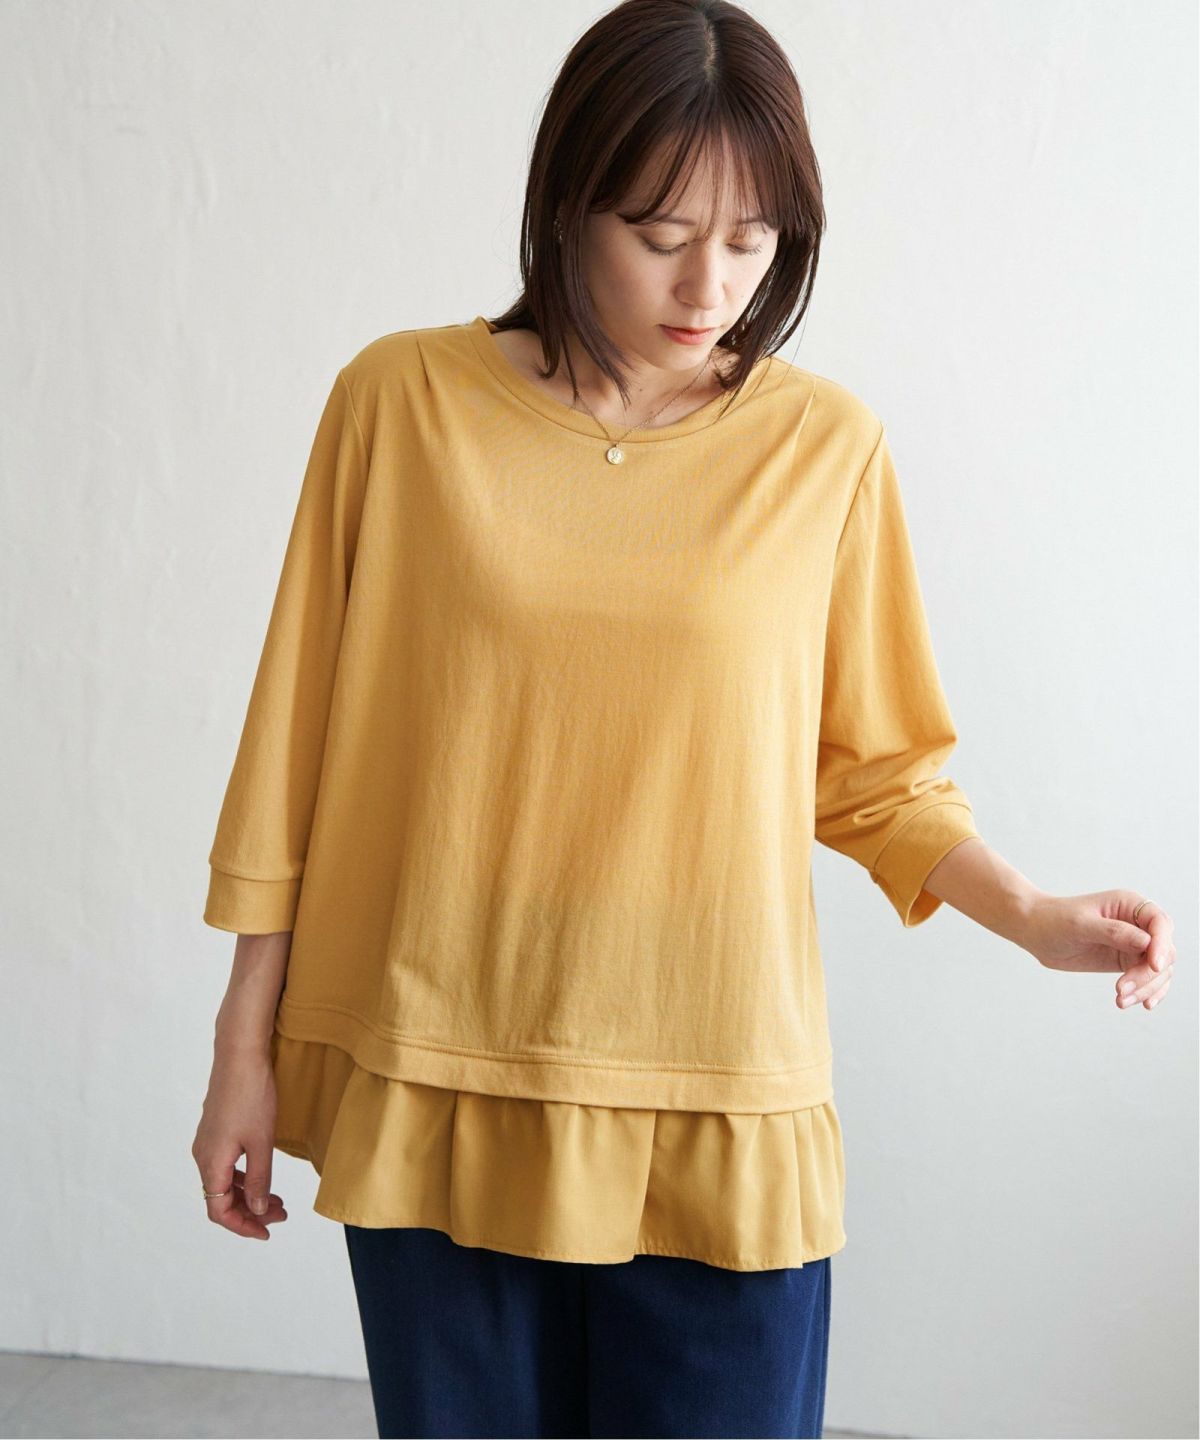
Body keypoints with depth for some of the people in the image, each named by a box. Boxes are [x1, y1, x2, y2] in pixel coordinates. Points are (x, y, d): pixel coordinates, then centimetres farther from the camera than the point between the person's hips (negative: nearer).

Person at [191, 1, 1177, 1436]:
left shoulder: (826, 444, -1)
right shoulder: (400, 400, -3)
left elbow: (876, 771, 7)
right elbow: (302, 736, 2)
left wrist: (1032, 916, -9)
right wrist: (248, 1044, 5)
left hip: (717, 1113, 0)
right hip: (436, 1099, 0)